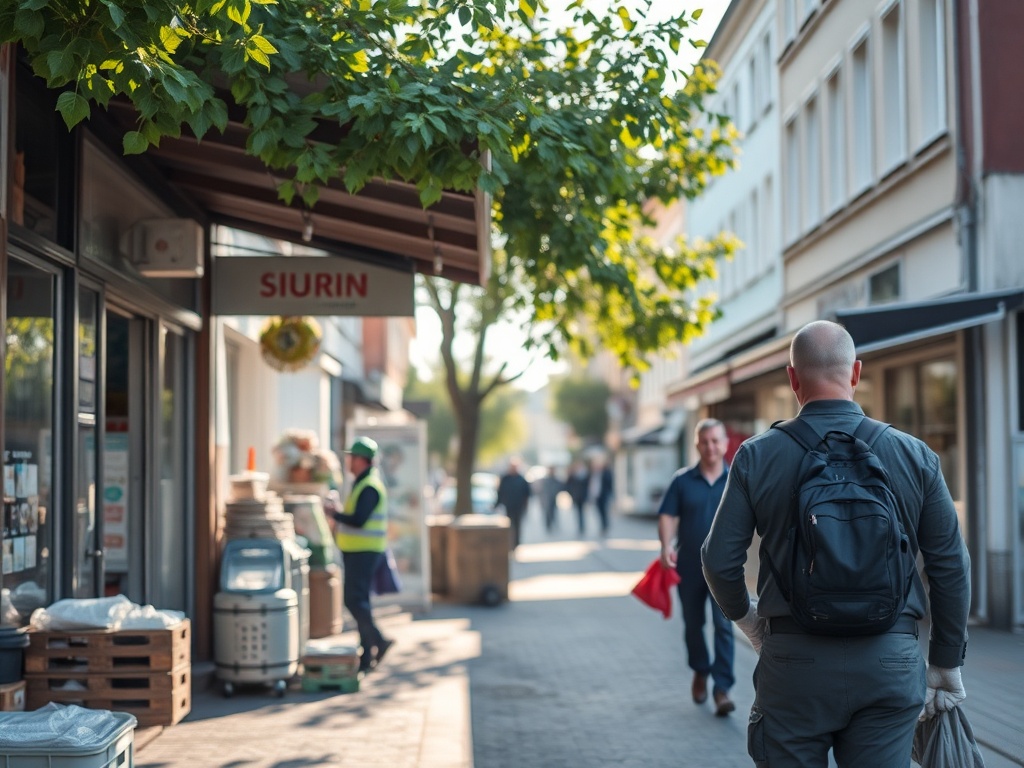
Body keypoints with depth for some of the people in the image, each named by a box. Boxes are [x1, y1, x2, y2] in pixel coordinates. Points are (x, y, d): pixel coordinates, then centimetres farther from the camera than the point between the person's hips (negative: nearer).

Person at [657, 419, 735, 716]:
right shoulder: (682, 480, 0)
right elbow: (667, 516, -4)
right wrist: (666, 547, -19)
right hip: (689, 566, 2)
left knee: (723, 625, -11)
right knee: (693, 624, 14)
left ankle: (722, 688, -10)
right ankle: (700, 672, 39)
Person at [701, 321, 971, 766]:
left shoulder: (757, 457, -2)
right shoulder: (915, 456, 1)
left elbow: (719, 561, -1)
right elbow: (951, 567, 3)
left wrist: (747, 619, 19)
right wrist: (946, 667, 12)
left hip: (792, 662, -1)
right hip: (891, 664, 1)